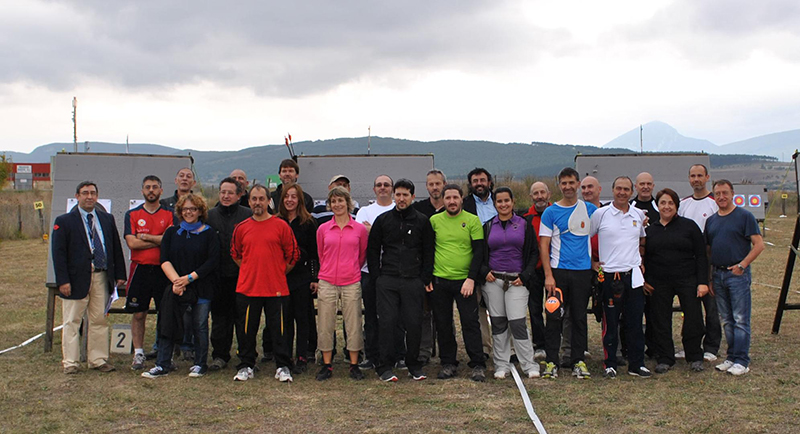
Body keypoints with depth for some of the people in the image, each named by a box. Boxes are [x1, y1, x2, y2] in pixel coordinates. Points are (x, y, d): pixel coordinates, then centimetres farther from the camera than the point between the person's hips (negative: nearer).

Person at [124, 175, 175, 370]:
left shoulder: (170, 214, 6)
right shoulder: (132, 214, 7)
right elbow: (132, 242, -7)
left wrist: (146, 237, -11)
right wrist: (159, 241, -7)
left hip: (163, 270, 0)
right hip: (140, 269, 0)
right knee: (138, 314, 4)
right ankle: (138, 353, 13)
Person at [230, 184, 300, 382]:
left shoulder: (281, 226, -1)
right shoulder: (241, 228, 6)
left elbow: (292, 255, 4)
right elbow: (235, 255, 18)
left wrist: (278, 273, 7)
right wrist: (251, 272, 12)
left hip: (276, 288, -2)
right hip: (247, 288, 2)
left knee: (279, 328, 1)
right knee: (246, 329, 7)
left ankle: (283, 368, 10)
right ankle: (246, 367, 19)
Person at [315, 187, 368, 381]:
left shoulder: (360, 229, 2)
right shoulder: (323, 229, 4)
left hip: (351, 283, -1)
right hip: (327, 283, 1)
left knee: (354, 325, 3)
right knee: (325, 326, 4)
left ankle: (354, 365, 15)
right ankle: (327, 365, 15)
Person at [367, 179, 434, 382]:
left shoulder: (422, 221, 7)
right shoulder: (382, 220, 8)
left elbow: (428, 252, 8)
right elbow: (372, 250, 11)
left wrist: (425, 279, 1)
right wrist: (377, 277, 3)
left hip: (413, 281, 0)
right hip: (387, 281, 0)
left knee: (414, 323, 1)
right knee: (387, 322, -3)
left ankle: (414, 365, 15)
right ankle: (386, 366, 5)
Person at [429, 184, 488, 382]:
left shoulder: (472, 220, -1)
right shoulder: (434, 220, 4)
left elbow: (479, 251, -4)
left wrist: (471, 279, -12)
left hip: (464, 281, -2)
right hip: (439, 281, 2)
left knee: (470, 322, -3)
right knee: (443, 324, 8)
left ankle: (478, 365, 5)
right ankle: (448, 364, 19)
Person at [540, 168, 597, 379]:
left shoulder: (590, 210, 8)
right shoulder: (551, 212, 1)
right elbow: (544, 245, -2)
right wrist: (548, 275, -10)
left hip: (583, 271, 2)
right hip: (557, 271, -1)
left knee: (579, 318, 6)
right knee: (554, 317, 0)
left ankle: (579, 362, 13)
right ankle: (551, 362, 6)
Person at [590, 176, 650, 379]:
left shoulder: (639, 215, 10)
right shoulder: (600, 214, -1)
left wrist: (640, 261, 15)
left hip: (634, 275, 3)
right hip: (609, 276, -3)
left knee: (635, 323, 6)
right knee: (610, 323, 1)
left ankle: (636, 364, 15)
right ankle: (609, 364, 10)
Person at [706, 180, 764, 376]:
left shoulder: (744, 216, -4)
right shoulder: (711, 220, 13)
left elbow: (759, 244, -8)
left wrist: (742, 265, -16)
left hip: (738, 273, -6)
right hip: (718, 274, 6)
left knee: (740, 319, -4)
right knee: (727, 320, 11)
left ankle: (741, 361, 0)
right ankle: (731, 358, 19)